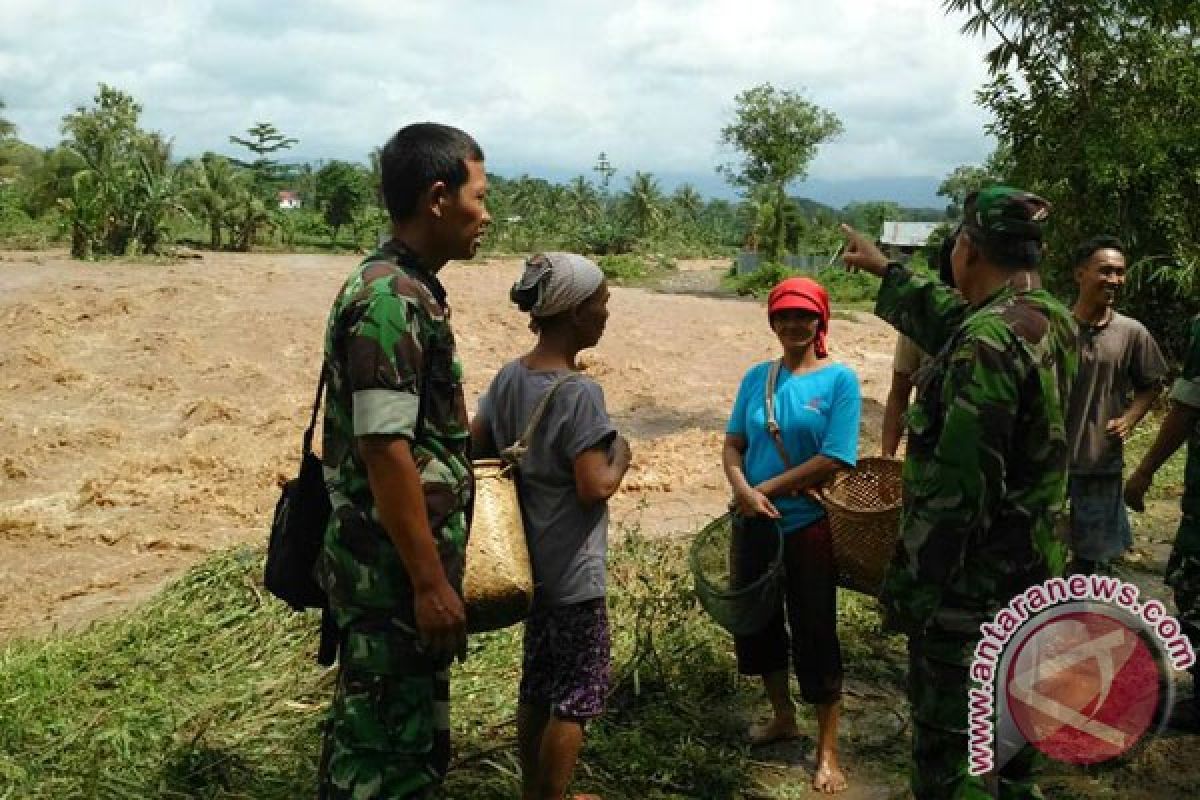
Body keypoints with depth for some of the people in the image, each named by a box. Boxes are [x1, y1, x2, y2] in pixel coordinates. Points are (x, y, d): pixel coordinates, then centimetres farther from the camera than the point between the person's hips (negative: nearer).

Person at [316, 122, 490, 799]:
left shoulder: (405, 289, 11)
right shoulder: (391, 300, -20)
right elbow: (384, 451, -24)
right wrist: (431, 583, -21)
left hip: (387, 563, 10)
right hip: (397, 568, -10)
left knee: (370, 728, 20)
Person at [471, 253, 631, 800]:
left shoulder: (509, 377, 1)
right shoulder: (579, 393, -22)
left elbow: (473, 447, 8)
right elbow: (594, 489, -22)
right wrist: (621, 457, -5)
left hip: (533, 560, 8)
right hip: (573, 569, -8)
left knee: (537, 685, 20)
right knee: (575, 697, 7)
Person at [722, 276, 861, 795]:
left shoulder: (839, 379, -10)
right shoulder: (758, 376, 4)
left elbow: (833, 461, -16)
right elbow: (733, 443, 4)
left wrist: (766, 490, -15)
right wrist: (741, 489, -16)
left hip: (808, 526, -5)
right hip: (753, 524, 5)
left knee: (814, 633, 3)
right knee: (757, 622, 17)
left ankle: (827, 752, 18)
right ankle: (782, 718, 40)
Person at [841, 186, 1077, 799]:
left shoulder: (987, 342, -25)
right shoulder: (1053, 320, 2)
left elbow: (956, 485, -27)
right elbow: (948, 318, 20)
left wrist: (909, 588, -20)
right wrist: (886, 271, 32)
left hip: (973, 575, -9)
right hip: (1036, 566, 9)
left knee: (947, 735, 4)